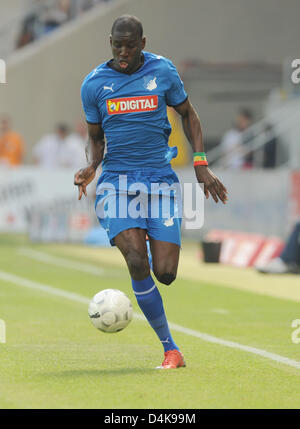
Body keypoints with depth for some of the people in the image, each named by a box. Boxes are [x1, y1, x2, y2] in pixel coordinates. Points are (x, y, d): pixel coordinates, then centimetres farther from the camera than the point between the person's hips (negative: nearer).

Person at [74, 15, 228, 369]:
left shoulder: (162, 71, 2)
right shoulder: (94, 84, 3)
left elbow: (187, 114, 15)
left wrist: (201, 164, 5)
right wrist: (90, 168, -5)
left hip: (160, 178, 1)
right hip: (117, 181, -1)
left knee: (165, 273, -9)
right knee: (137, 261, -22)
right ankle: (170, 349, -10)